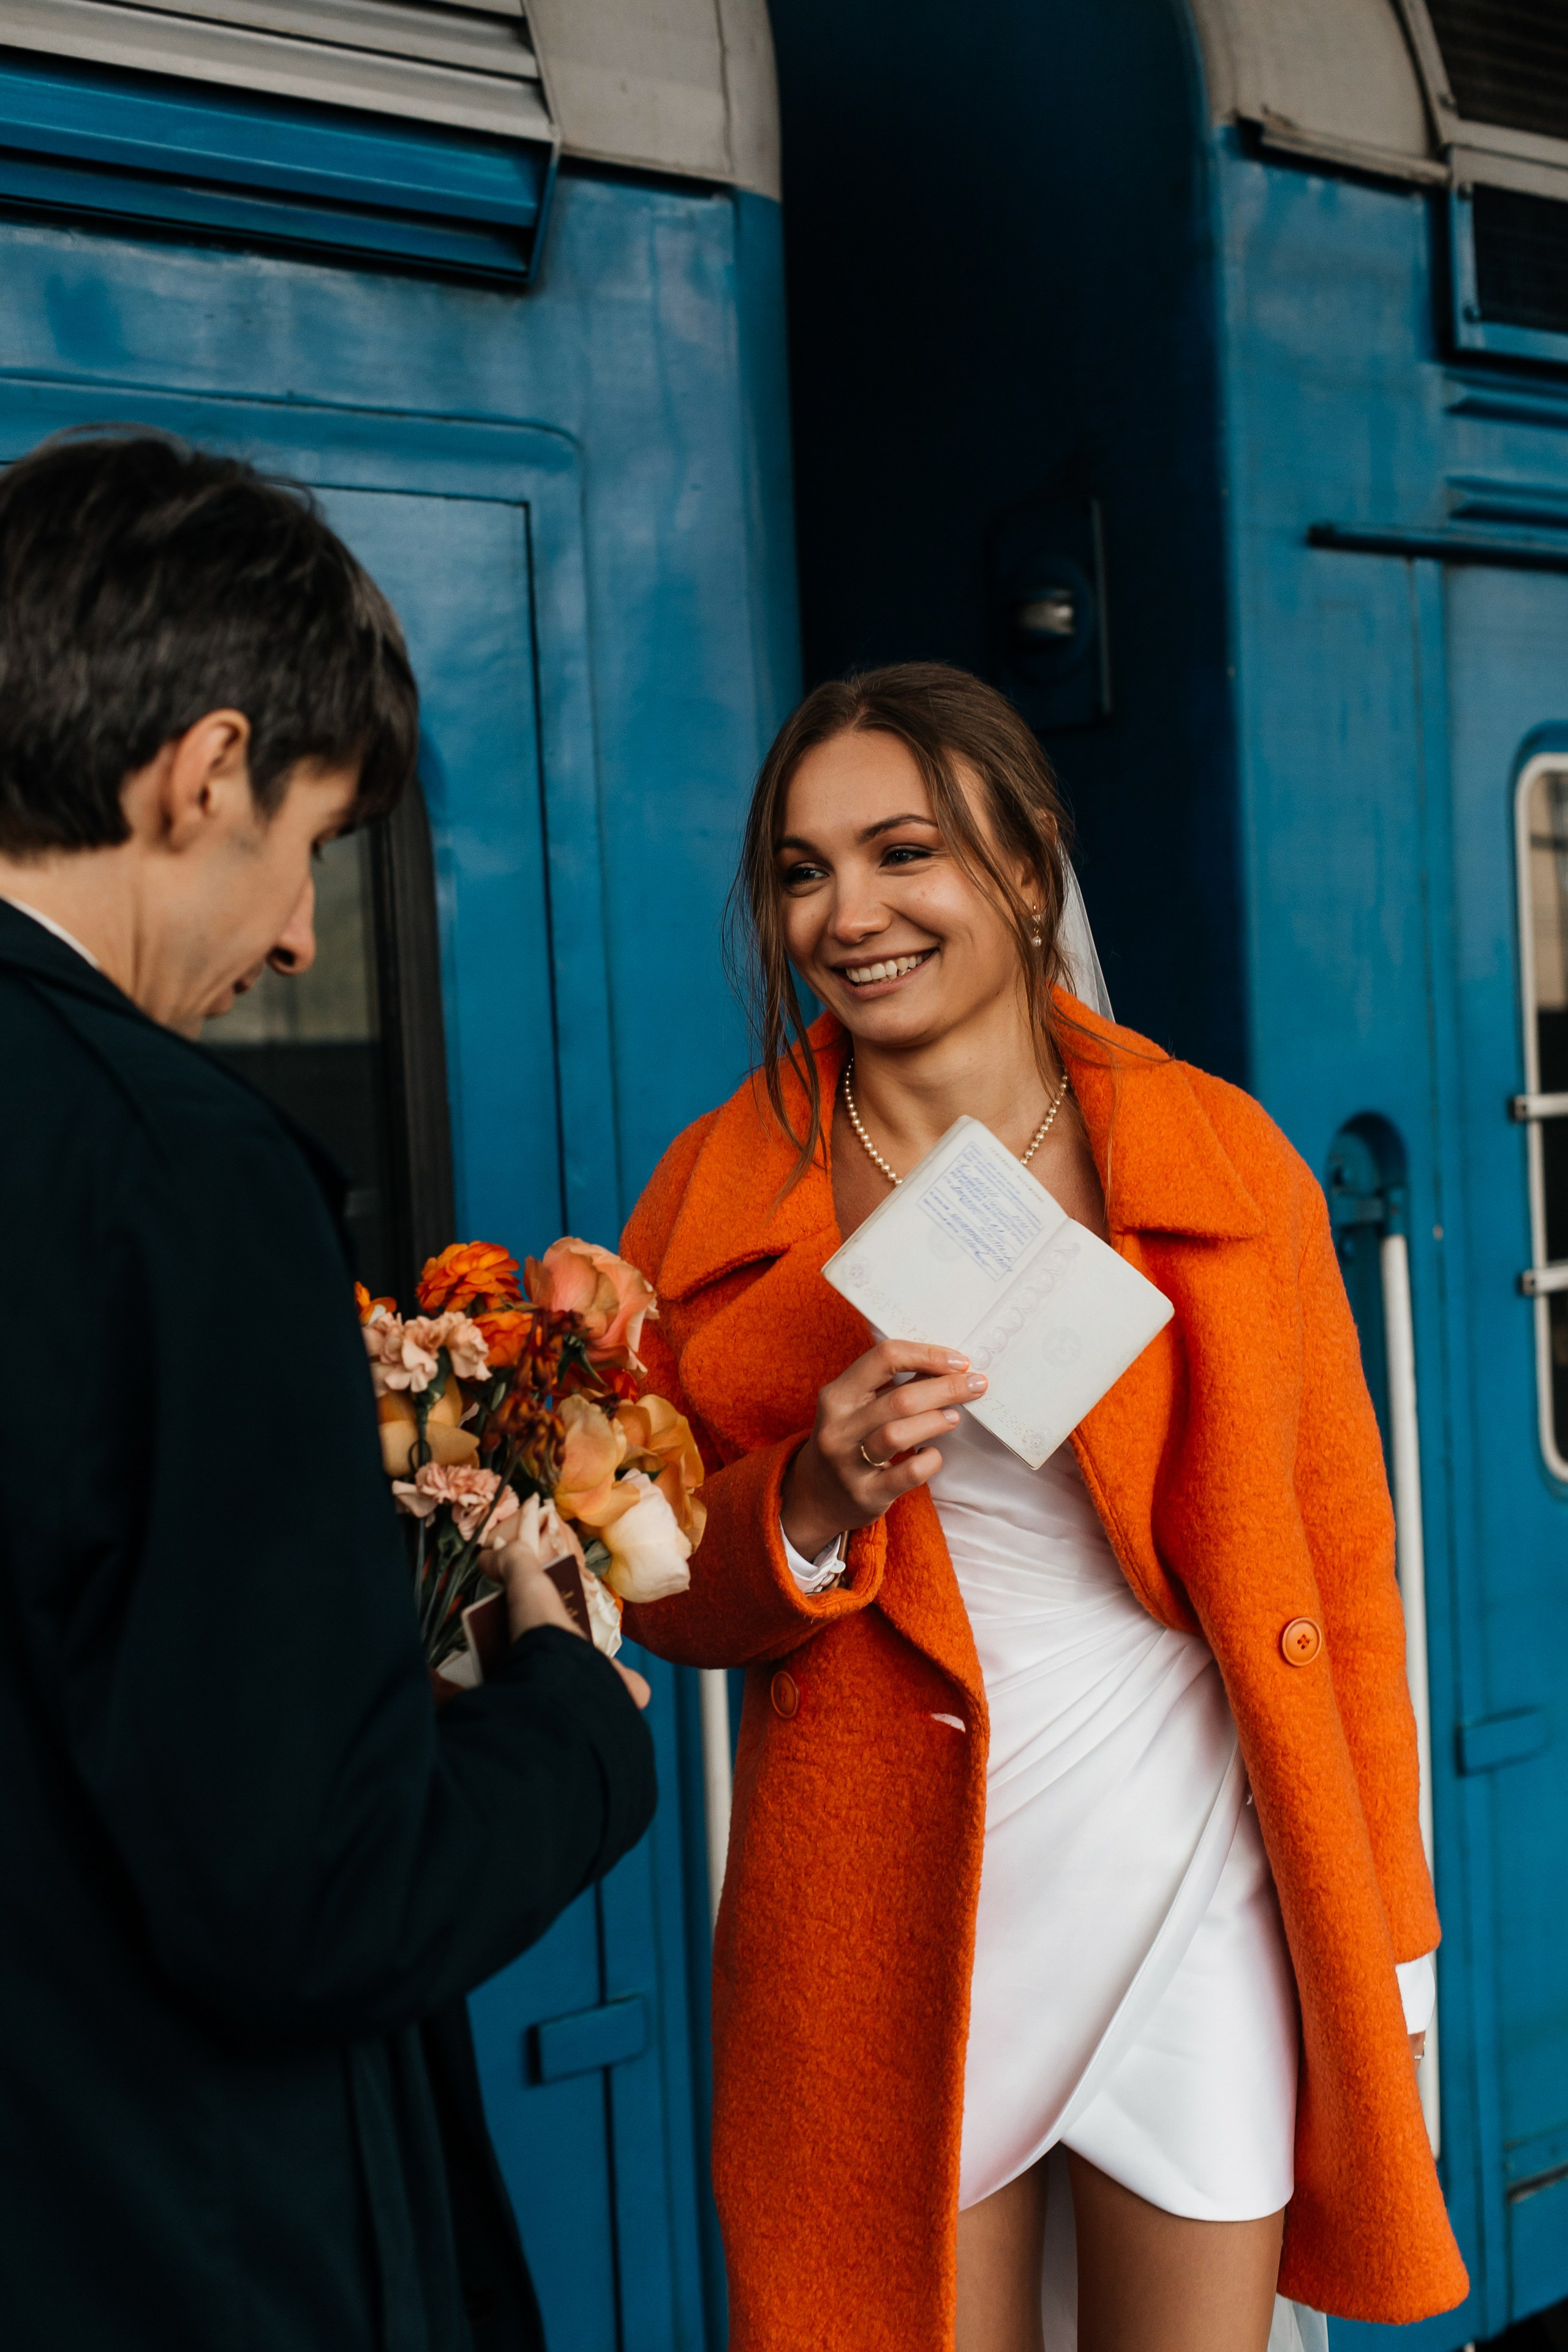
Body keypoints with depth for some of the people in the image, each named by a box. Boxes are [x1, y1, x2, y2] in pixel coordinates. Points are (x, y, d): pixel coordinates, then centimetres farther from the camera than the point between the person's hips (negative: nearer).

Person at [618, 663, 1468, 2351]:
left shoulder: (1214, 1153, -2)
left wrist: (1387, 1948, 5)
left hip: (1193, 1879, 0)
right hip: (887, 1916, 1)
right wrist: (811, 1506, -17)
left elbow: (1337, 1557, 3)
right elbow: (665, 1605, 4)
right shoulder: (721, 1192, -1)